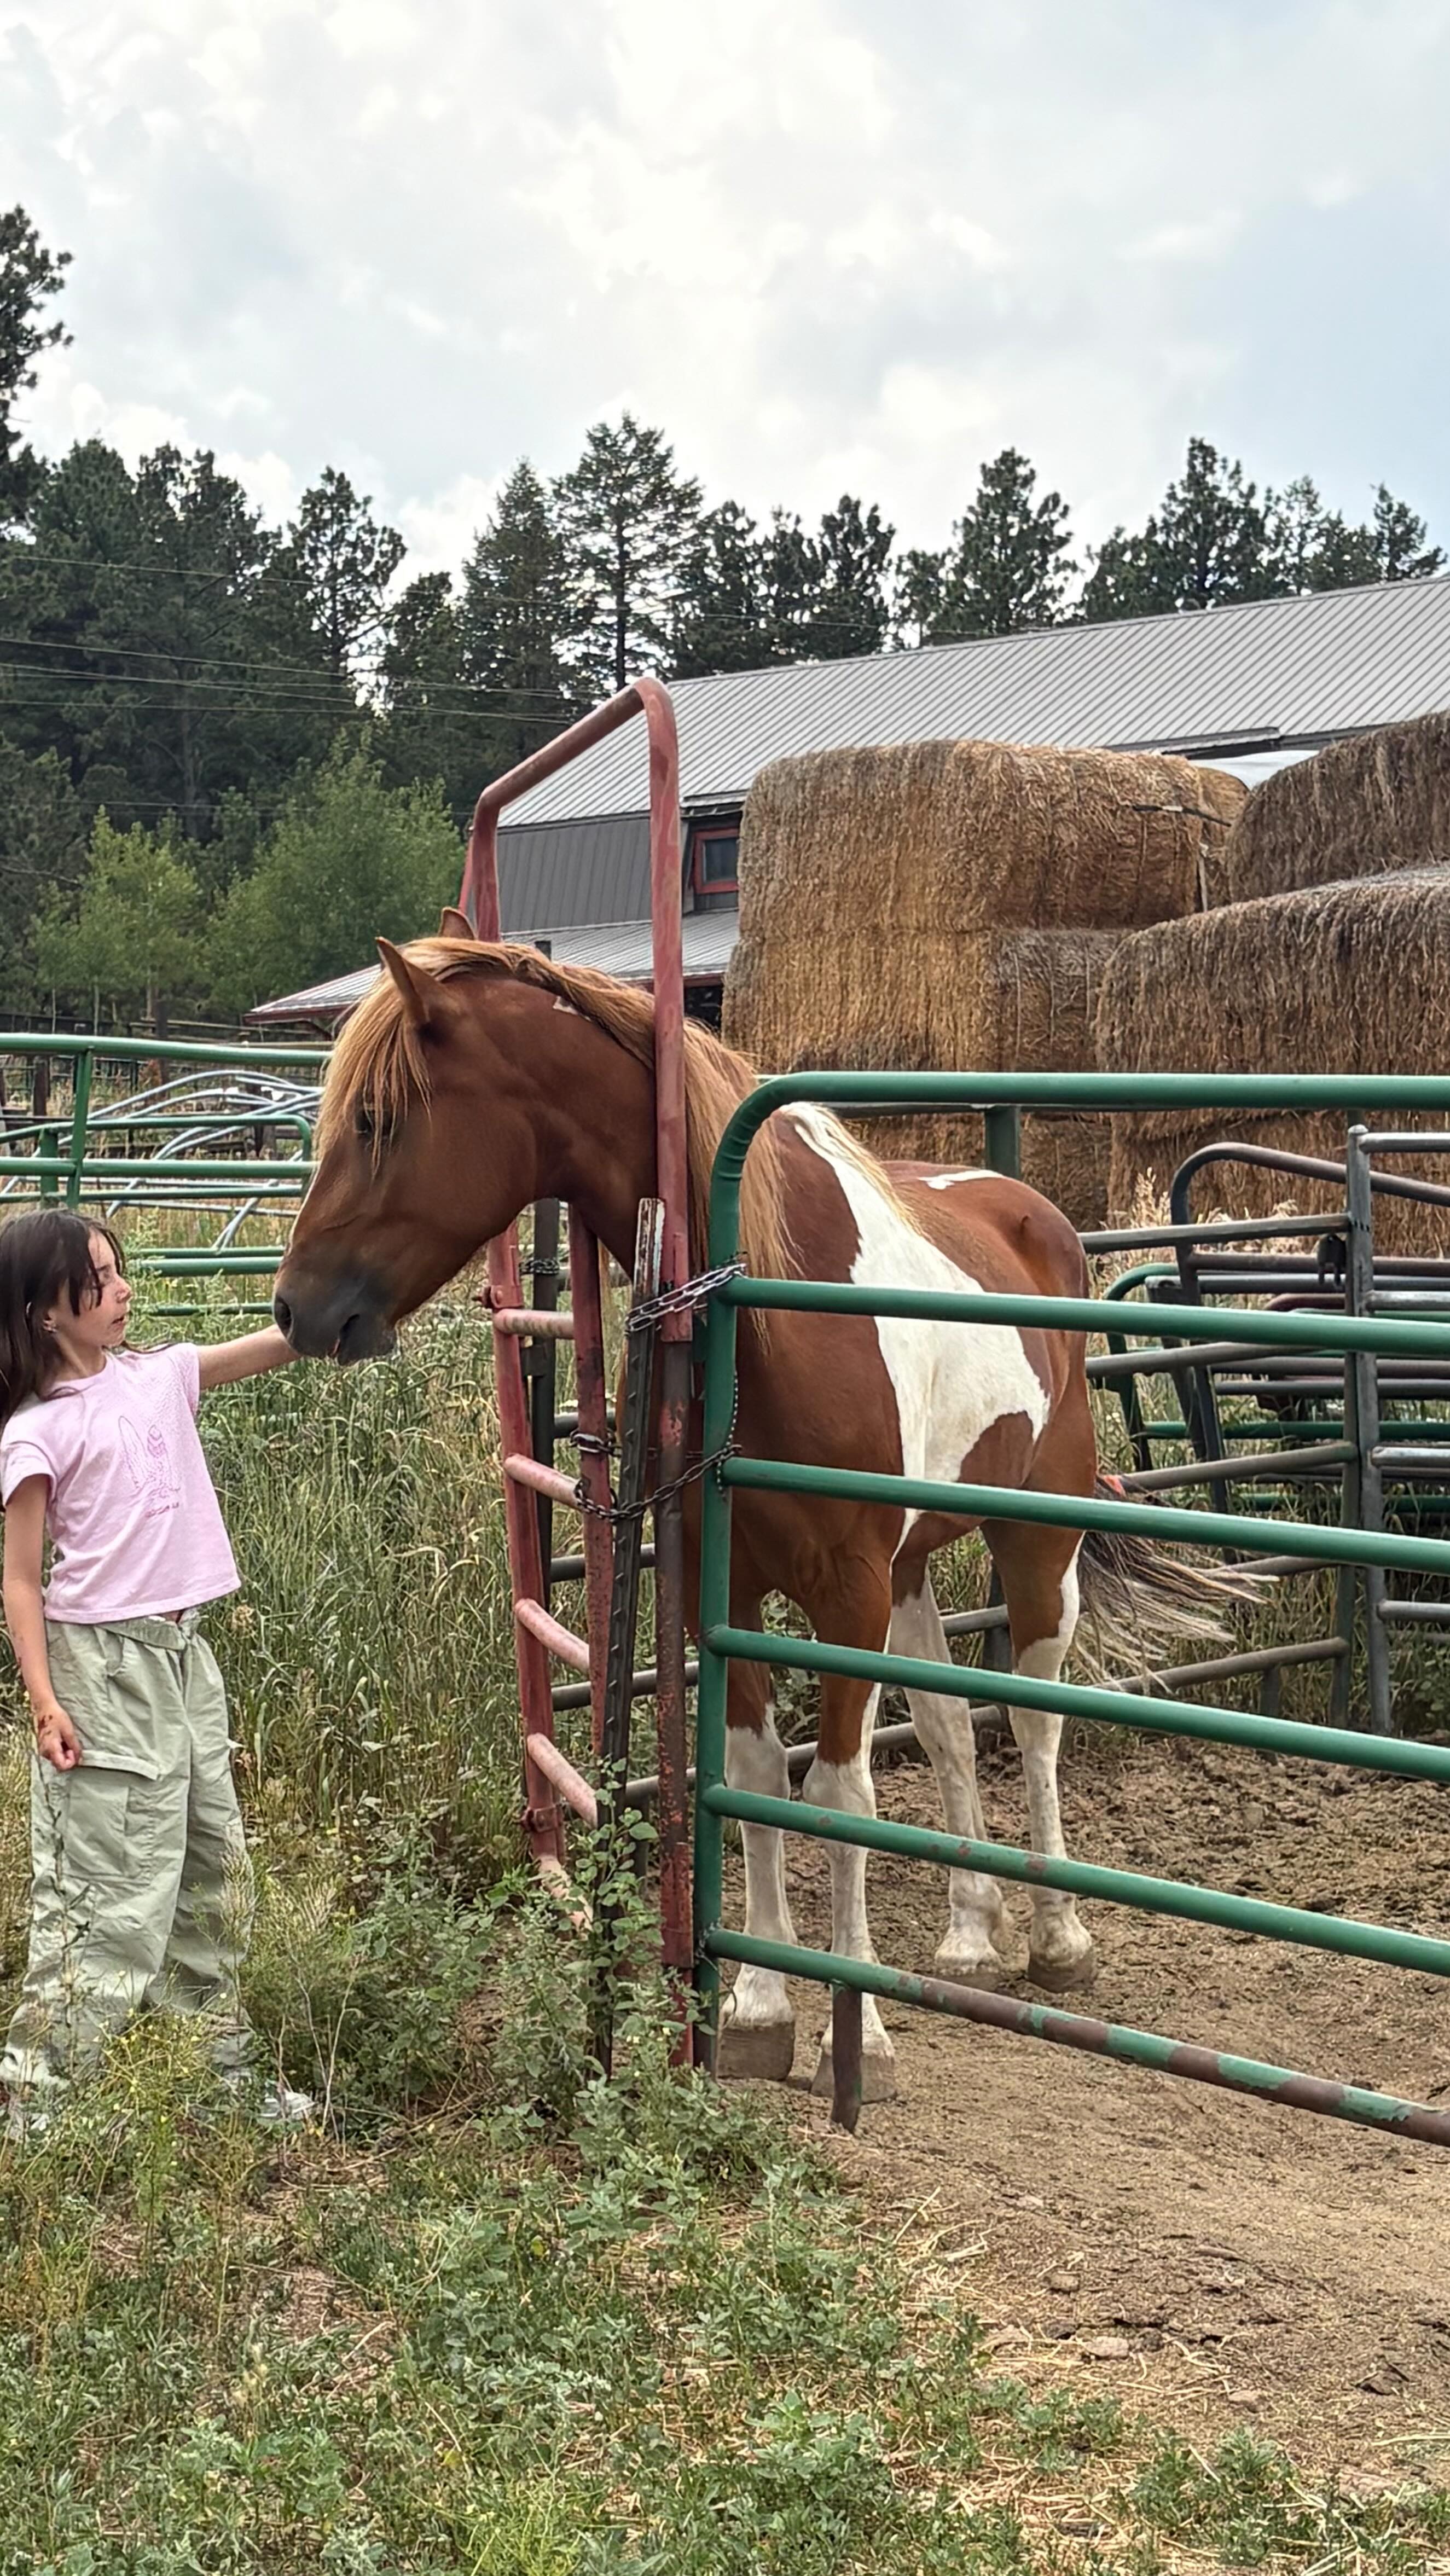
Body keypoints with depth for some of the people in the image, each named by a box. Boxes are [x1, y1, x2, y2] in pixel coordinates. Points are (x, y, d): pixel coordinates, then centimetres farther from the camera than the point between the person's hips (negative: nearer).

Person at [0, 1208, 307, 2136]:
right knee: (114, 1891, -5)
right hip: (104, 1667, -7)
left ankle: (227, 2074, 28)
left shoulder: (159, 1378, 6)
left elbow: (288, 1339, 7)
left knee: (214, 1871, 15)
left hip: (184, 1655, 7)